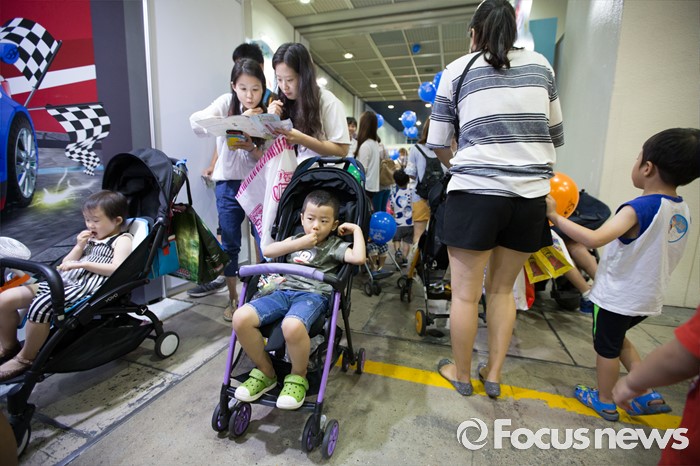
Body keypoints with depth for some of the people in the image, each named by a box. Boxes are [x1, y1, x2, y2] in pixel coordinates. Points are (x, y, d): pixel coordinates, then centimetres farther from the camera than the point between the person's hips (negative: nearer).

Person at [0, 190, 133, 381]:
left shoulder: (122, 240, -1)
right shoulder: (90, 239, 25)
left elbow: (117, 269, -18)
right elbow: (65, 264, 24)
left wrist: (82, 263, -17)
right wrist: (79, 246, 8)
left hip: (85, 288, -9)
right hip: (62, 281, 9)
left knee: (40, 306, -30)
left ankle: (25, 359, -6)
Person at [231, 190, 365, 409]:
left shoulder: (335, 246, 11)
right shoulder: (296, 239, 24)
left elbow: (358, 258, -10)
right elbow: (268, 251, 7)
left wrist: (356, 229, 1)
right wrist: (300, 243, -1)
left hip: (313, 294, -5)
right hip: (284, 291, 5)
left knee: (292, 326, -40)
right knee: (241, 317, -21)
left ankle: (298, 377, -6)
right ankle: (265, 372, 4)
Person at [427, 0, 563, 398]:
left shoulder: (458, 70, 6)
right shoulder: (541, 65, 15)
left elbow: (439, 145, 5)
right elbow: (555, 134, 18)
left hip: (476, 193, -4)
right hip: (531, 194, 5)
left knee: (465, 293, 7)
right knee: (503, 288, 17)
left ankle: (462, 375, 24)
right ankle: (494, 374, 28)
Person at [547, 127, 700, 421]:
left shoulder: (640, 208, -26)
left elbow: (593, 239, -39)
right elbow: (654, 251, 11)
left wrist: (555, 216, -32)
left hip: (618, 296, -7)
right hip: (648, 297, 8)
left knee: (606, 347, 13)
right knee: (617, 339, 29)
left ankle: (605, 401, 31)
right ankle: (647, 394, 31)